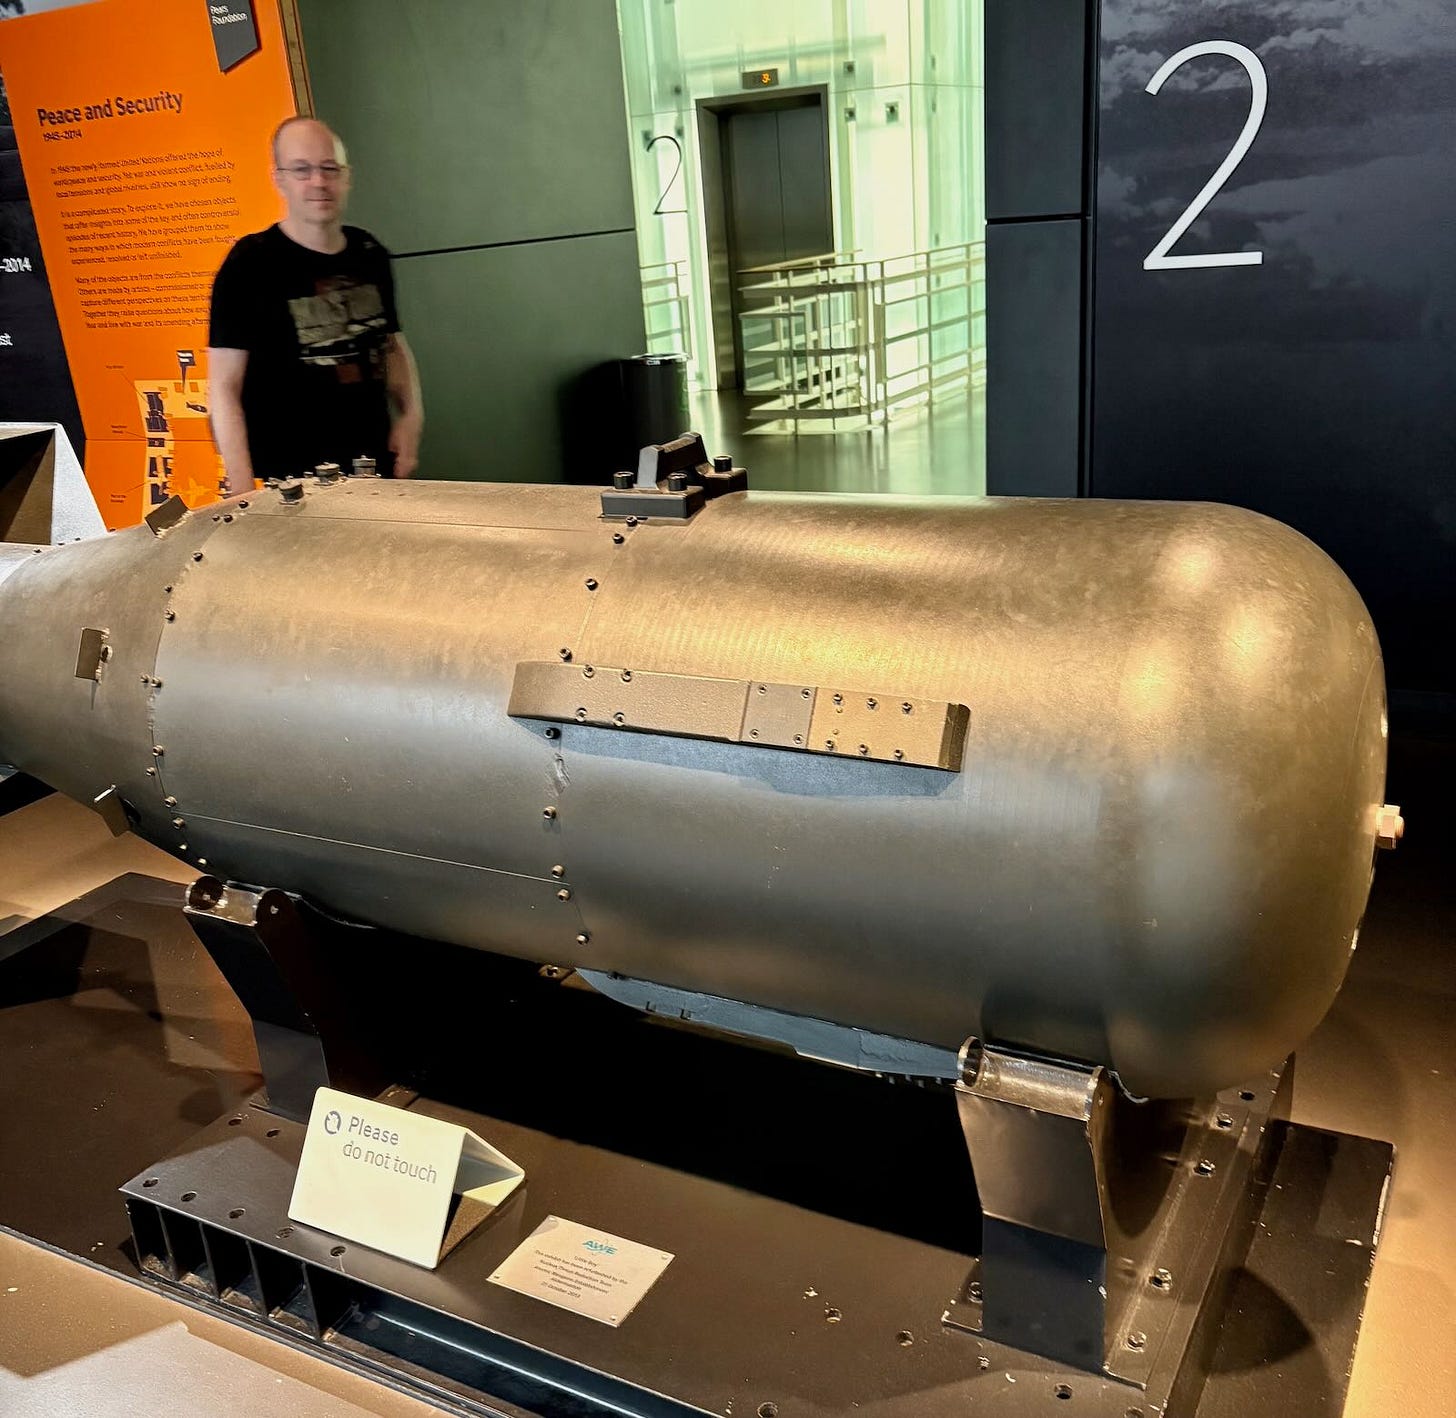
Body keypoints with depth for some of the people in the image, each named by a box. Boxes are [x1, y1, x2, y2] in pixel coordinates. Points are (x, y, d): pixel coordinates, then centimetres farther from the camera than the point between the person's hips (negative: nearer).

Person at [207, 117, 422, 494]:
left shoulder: (370, 255, 9)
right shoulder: (249, 264, -8)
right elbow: (224, 386, -10)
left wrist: (411, 413, 5)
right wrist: (244, 490, -18)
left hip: (376, 470, 5)